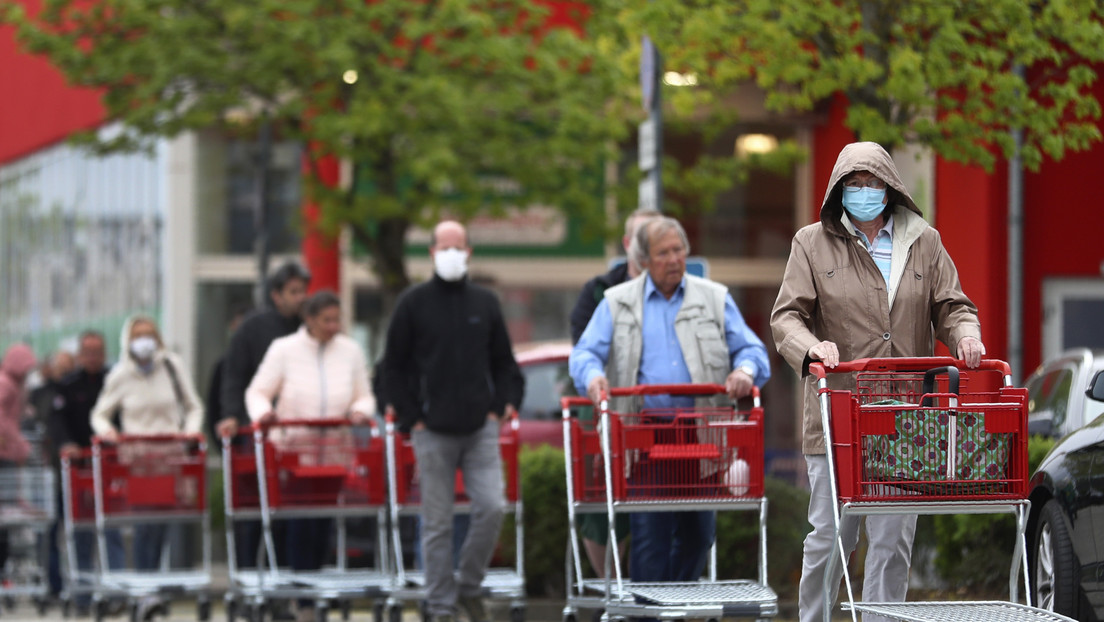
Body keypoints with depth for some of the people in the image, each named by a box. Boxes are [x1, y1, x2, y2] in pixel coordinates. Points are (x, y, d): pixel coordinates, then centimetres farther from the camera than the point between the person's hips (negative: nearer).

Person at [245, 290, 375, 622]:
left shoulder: (350, 352, 8)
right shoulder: (284, 349, 0)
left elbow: (364, 396, 14)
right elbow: (258, 391, 3)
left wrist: (361, 411, -9)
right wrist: (262, 412, -18)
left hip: (334, 451, 3)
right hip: (293, 446, -3)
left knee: (324, 523, 3)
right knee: (301, 522, -11)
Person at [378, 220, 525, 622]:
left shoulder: (484, 303, 11)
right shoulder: (413, 303, 3)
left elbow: (503, 363, 18)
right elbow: (393, 367, 5)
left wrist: (502, 405, 4)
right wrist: (410, 418, -3)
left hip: (480, 428, 2)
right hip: (432, 431, -2)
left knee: (492, 507, -10)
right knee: (437, 521, 0)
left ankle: (470, 586, 10)